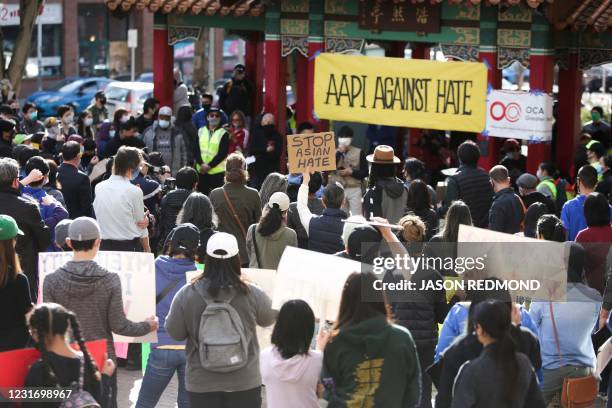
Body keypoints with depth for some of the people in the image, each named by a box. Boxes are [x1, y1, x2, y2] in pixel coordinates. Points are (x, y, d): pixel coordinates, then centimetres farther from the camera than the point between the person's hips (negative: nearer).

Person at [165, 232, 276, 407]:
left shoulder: (186, 294, -11)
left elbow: (174, 332, -1)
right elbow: (268, 318, 9)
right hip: (245, 385, 0)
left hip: (201, 385, 1)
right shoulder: (251, 294, -11)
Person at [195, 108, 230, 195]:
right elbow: (196, 150, 3)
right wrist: (202, 164, -12)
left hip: (217, 172, -4)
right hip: (201, 171, 4)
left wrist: (209, 166, -15)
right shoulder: (200, 131, 10)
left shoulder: (224, 134, -1)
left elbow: (223, 153, -8)